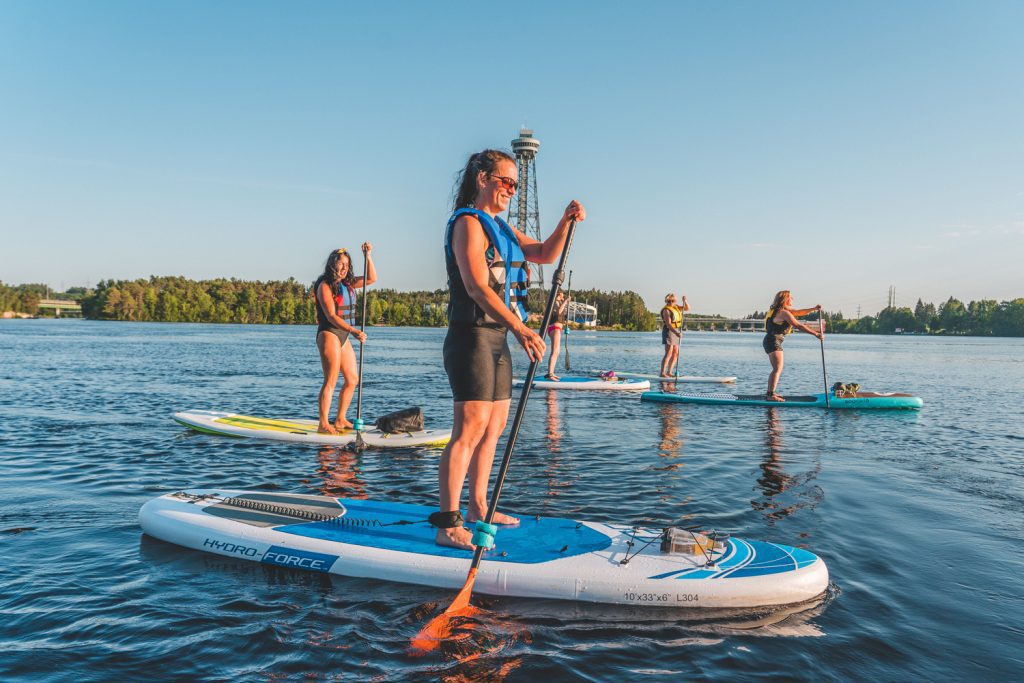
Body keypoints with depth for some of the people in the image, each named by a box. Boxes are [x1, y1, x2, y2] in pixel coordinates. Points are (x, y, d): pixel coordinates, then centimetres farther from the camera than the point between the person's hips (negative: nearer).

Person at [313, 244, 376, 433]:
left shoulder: (347, 283, 13)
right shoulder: (325, 286, -10)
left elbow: (371, 279, 16)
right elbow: (331, 316, -19)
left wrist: (368, 256, 4)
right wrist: (354, 331, -30)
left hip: (344, 336, 9)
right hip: (329, 334, -9)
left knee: (352, 379, 9)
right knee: (331, 380, -12)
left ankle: (340, 420, 18)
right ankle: (323, 424, -9)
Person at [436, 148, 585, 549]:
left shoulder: (502, 229, 20)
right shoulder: (468, 223, -9)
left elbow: (545, 254, 20)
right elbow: (477, 287, -21)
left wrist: (566, 221, 3)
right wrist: (519, 328, -30)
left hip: (497, 339, 10)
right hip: (472, 336, -10)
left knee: (495, 427, 13)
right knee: (470, 429, -13)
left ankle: (477, 508, 25)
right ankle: (448, 525, -10)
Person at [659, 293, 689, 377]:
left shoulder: (676, 307, 14)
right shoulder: (666, 310, -12)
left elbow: (687, 308, 18)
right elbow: (668, 324, -22)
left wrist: (685, 301, -2)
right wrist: (676, 332, -33)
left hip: (677, 332, 9)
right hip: (669, 332, -9)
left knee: (675, 354, 8)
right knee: (668, 353, -15)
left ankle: (669, 372, 12)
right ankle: (662, 373, -15)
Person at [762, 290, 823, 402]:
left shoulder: (780, 310, 15)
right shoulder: (784, 313, -15)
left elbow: (798, 312, 21)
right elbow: (799, 326, -18)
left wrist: (814, 309, 9)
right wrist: (816, 334, -15)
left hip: (770, 341, 11)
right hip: (773, 342, -11)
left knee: (777, 369, 16)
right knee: (778, 369, -14)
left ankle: (769, 392, 19)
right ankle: (770, 395, -19)